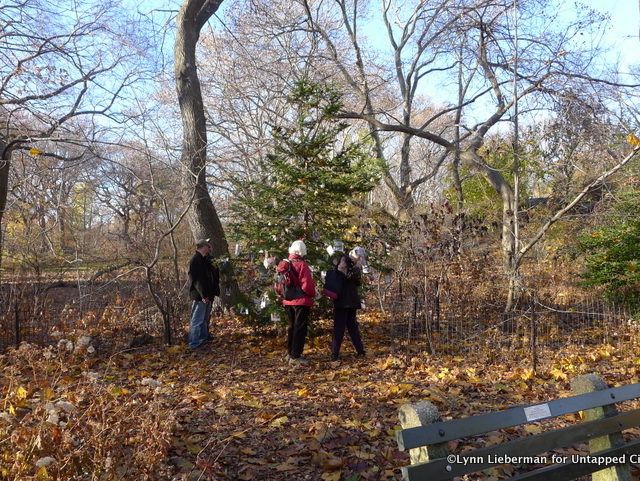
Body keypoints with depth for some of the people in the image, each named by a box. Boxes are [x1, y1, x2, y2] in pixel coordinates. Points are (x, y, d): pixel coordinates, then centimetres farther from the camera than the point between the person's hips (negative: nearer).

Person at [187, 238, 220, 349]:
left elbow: (214, 277, 20)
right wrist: (203, 295, -24)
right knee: (197, 319, -6)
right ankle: (194, 343, -3)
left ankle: (204, 337, 33)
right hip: (200, 295, -10)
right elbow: (196, 279, -22)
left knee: (205, 318, 20)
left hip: (207, 294, 10)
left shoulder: (206, 260, 13)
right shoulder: (196, 260, -16)